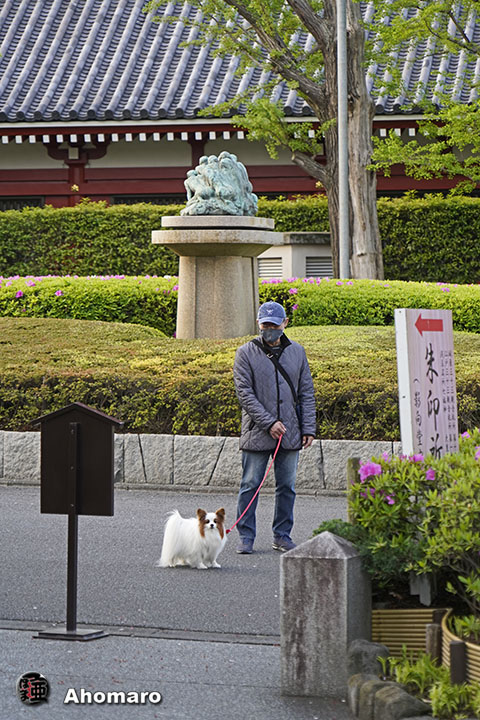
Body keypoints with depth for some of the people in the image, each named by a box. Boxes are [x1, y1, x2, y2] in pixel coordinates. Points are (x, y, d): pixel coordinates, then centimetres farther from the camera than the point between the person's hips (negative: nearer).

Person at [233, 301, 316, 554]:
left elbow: (306, 392, 12)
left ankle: (282, 535, 17)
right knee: (251, 485, 0)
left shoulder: (297, 352, 9)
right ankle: (246, 537, 7)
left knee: (287, 487, 8)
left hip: (290, 434, 3)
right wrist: (269, 423, -15)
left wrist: (308, 428, 3)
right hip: (257, 434, -3)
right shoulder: (246, 353, -2)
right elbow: (244, 392, -8)